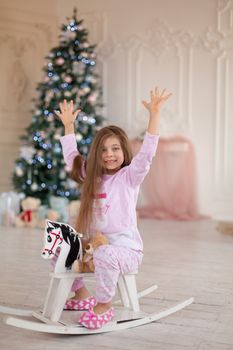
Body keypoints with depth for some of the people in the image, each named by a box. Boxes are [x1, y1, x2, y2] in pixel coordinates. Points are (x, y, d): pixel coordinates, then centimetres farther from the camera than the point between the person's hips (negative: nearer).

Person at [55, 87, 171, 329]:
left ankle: (104, 305, -16)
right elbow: (71, 157, 25)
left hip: (126, 249, -7)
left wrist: (154, 114, -29)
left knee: (104, 254, -38)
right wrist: (68, 126, 24)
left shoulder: (129, 176, -6)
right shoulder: (92, 176, 12)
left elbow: (146, 153, -21)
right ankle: (81, 295, 21)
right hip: (94, 245, 7)